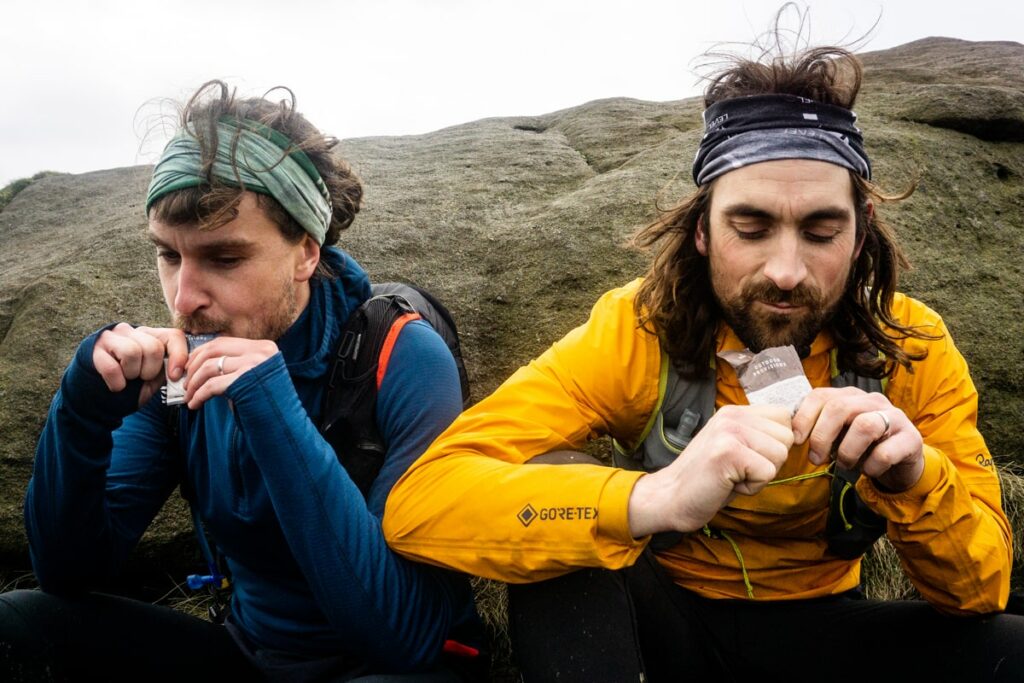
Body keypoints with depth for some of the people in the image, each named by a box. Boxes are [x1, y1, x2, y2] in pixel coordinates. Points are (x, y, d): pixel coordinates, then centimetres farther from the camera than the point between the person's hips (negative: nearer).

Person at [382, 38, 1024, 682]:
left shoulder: (911, 346, -15)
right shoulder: (637, 328, -22)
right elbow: (417, 500, -32)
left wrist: (915, 477, -33)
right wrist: (654, 499, -48)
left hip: (821, 626, 2)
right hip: (668, 617, -1)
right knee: (556, 477, -28)